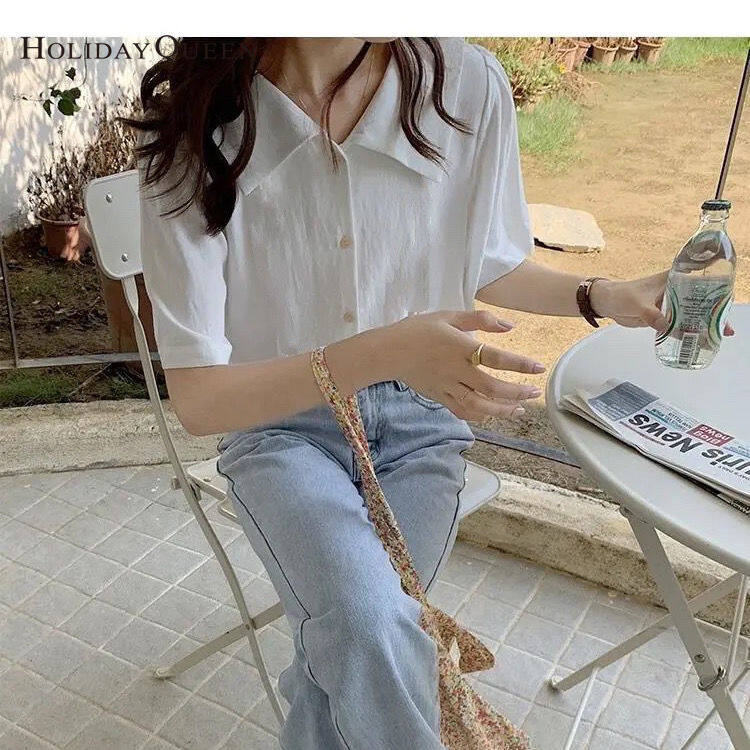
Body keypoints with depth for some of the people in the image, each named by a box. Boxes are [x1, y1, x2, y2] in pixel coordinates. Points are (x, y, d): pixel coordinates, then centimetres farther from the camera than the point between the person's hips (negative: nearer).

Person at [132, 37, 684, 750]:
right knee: (371, 631, -27)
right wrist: (383, 353, -33)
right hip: (277, 423, -1)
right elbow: (198, 400, -18)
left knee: (352, 641, -19)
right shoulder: (194, 127, -17)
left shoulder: (469, 83, -12)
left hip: (419, 419, 2)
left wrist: (606, 296, -6)